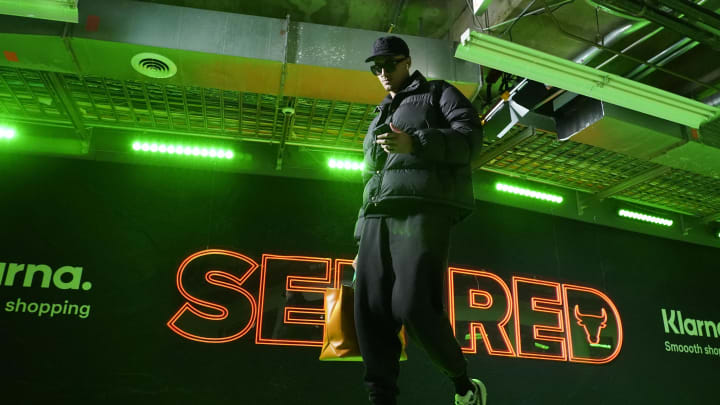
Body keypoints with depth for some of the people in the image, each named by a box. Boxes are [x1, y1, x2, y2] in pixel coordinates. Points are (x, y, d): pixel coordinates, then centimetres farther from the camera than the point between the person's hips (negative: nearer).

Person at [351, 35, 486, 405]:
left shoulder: (439, 93, 18)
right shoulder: (380, 118, 35)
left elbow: (470, 137, 0)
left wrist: (415, 143, -16)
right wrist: (362, 241, 21)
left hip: (425, 209, -6)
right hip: (378, 217, 6)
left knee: (413, 306, -20)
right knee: (371, 314, -9)